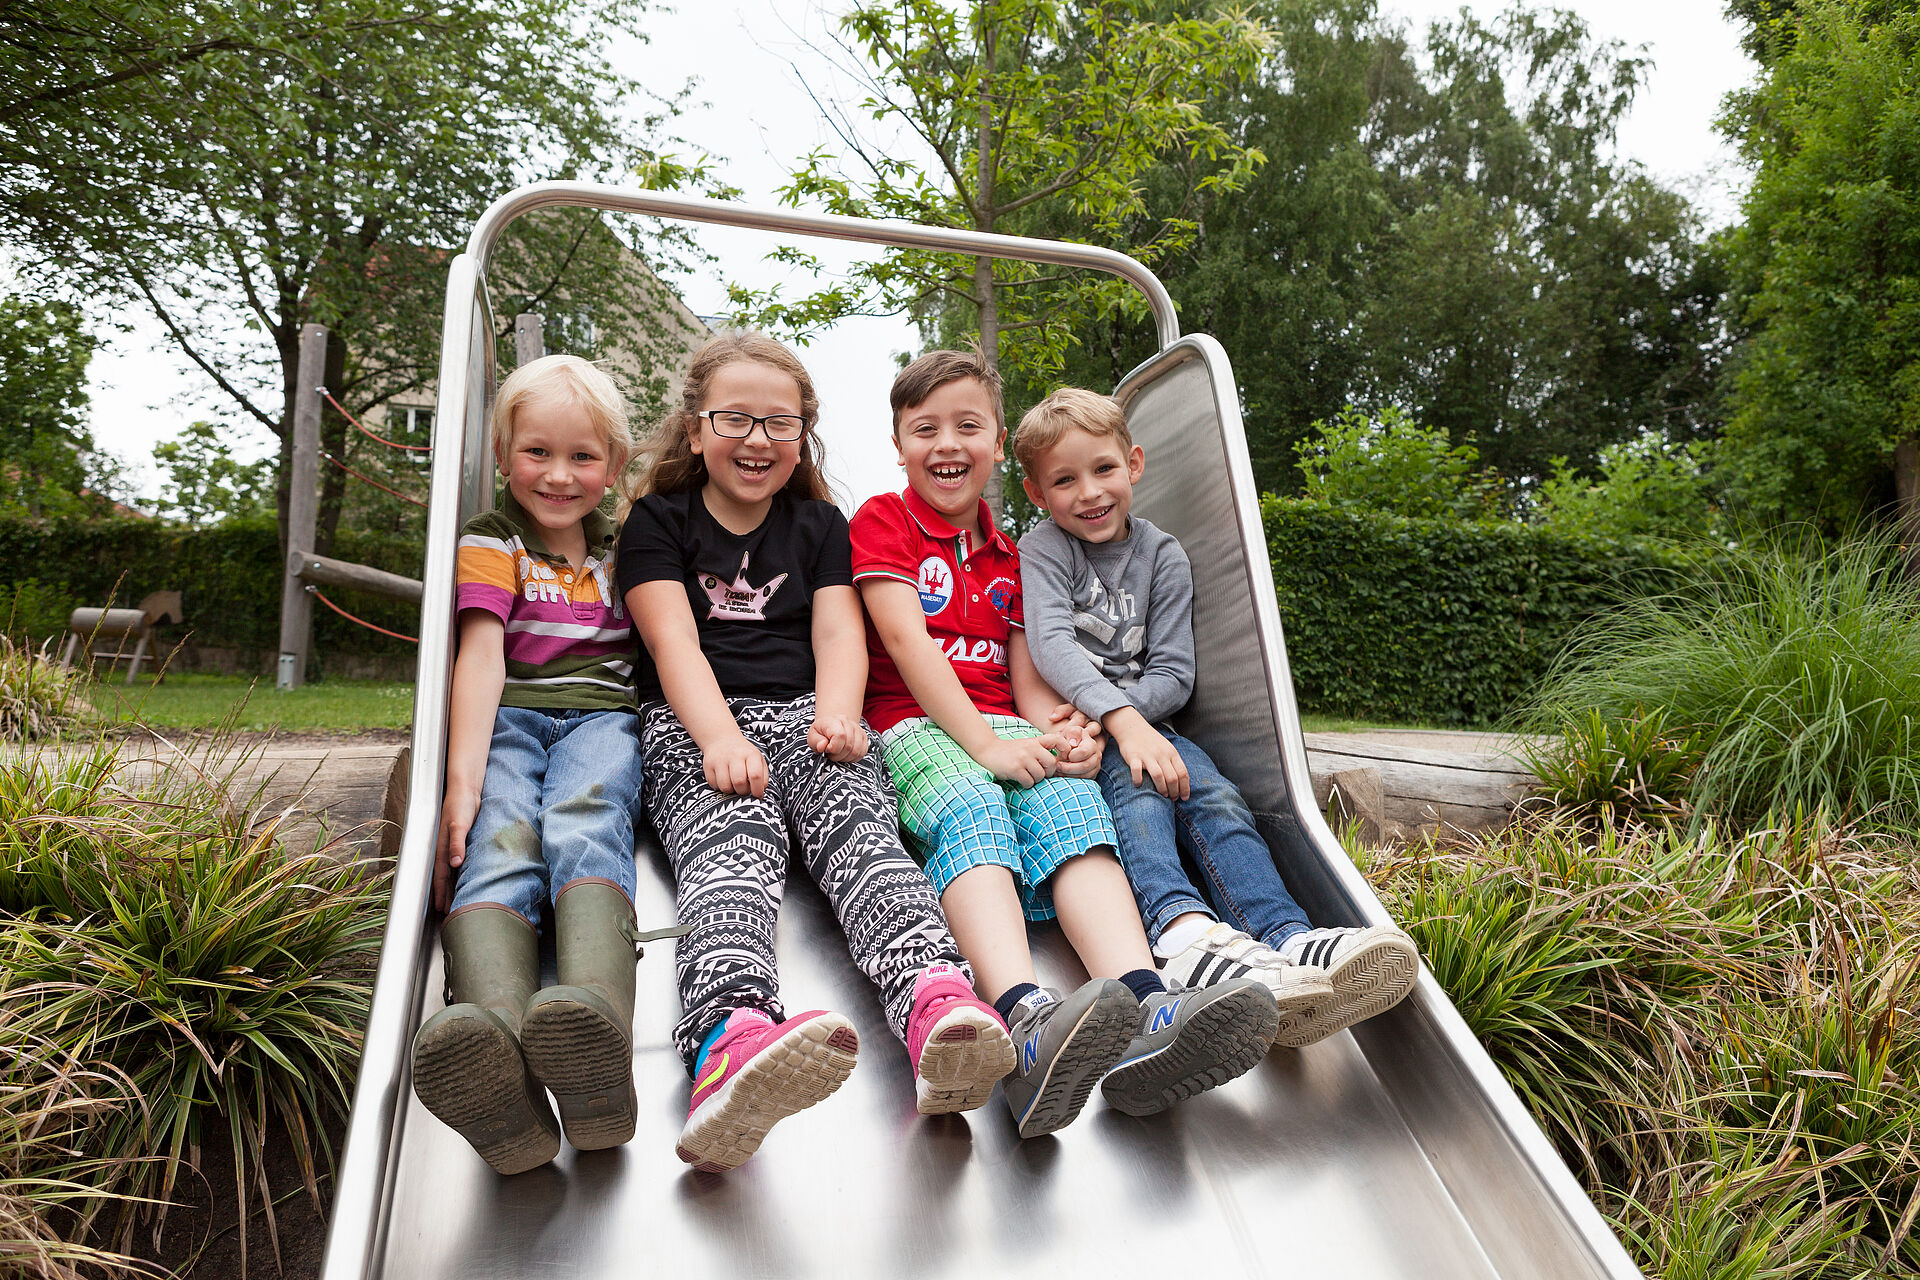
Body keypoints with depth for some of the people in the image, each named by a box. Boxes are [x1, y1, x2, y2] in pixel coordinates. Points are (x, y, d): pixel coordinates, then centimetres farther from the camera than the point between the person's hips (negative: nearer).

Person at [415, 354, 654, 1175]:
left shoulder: (622, 548, 23)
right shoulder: (491, 542, 12)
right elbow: (482, 655, -3)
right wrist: (461, 782, -17)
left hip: (601, 716, 1)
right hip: (508, 719, -1)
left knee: (584, 830, -34)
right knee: (497, 845, -33)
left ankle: (596, 1027, -61)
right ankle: (493, 1046, -61)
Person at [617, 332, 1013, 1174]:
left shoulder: (821, 526, 24)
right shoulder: (658, 522, 15)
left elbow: (838, 633, 10)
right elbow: (674, 643, -1)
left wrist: (837, 717, -14)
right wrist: (722, 738, -21)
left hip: (806, 716, 2)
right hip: (693, 726, -2)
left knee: (857, 824, -31)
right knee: (733, 842, -35)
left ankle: (939, 1010, -59)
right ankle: (731, 1035, -65)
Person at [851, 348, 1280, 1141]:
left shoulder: (1007, 557, 25)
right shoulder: (881, 522, 9)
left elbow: (1026, 678, 16)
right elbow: (906, 640, -7)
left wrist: (1065, 731, -9)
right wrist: (983, 744, -20)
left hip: (1008, 733, 4)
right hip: (914, 727, -3)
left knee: (1071, 803, -30)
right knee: (971, 814, -37)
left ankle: (1142, 1018, -54)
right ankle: (1027, 1023, -62)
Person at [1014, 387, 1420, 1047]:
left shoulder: (1163, 556, 10)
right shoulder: (1042, 549, 2)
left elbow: (1173, 674, 4)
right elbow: (1050, 642, -16)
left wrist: (1103, 713, -14)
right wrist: (1120, 718, -32)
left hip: (1142, 722, 3)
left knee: (1215, 795, -26)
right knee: (1136, 785, -34)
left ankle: (1290, 940, -49)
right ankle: (1185, 932, -61)